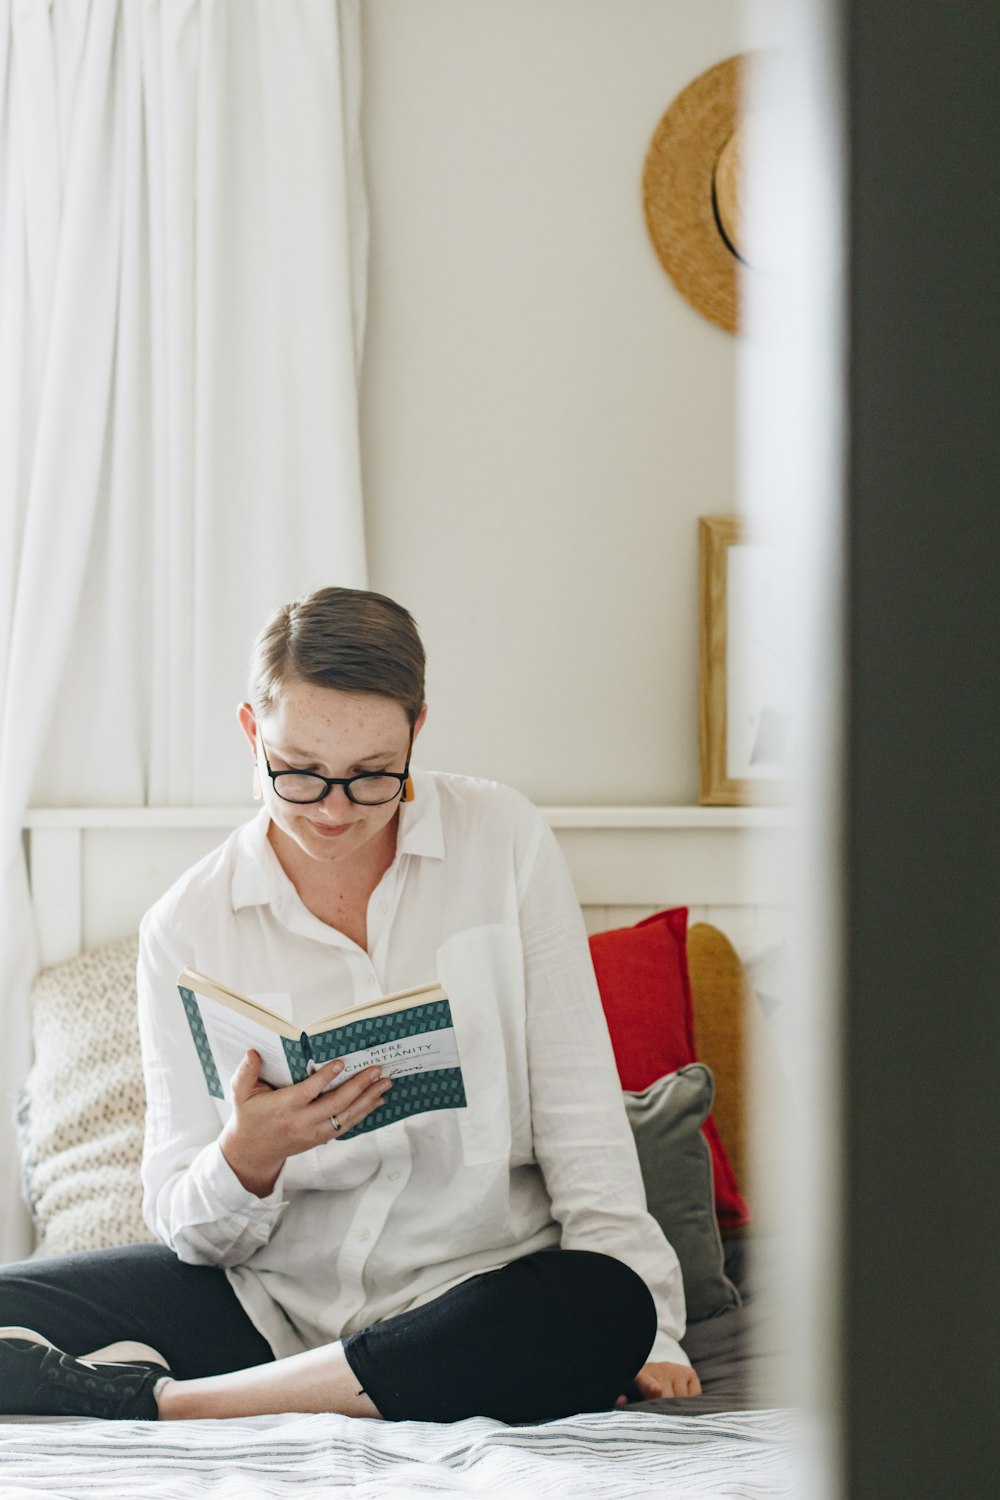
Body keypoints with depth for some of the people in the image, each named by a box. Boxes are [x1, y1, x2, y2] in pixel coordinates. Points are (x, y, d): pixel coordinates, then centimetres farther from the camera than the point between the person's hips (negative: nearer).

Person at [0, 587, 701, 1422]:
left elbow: (577, 1105, -1)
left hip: (473, 1289, 1)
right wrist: (249, 1157, -24)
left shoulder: (504, 843, 0)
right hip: (267, 1295, 0)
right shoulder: (187, 928, 0)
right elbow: (190, 1230, -1)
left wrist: (646, 1327, -11)